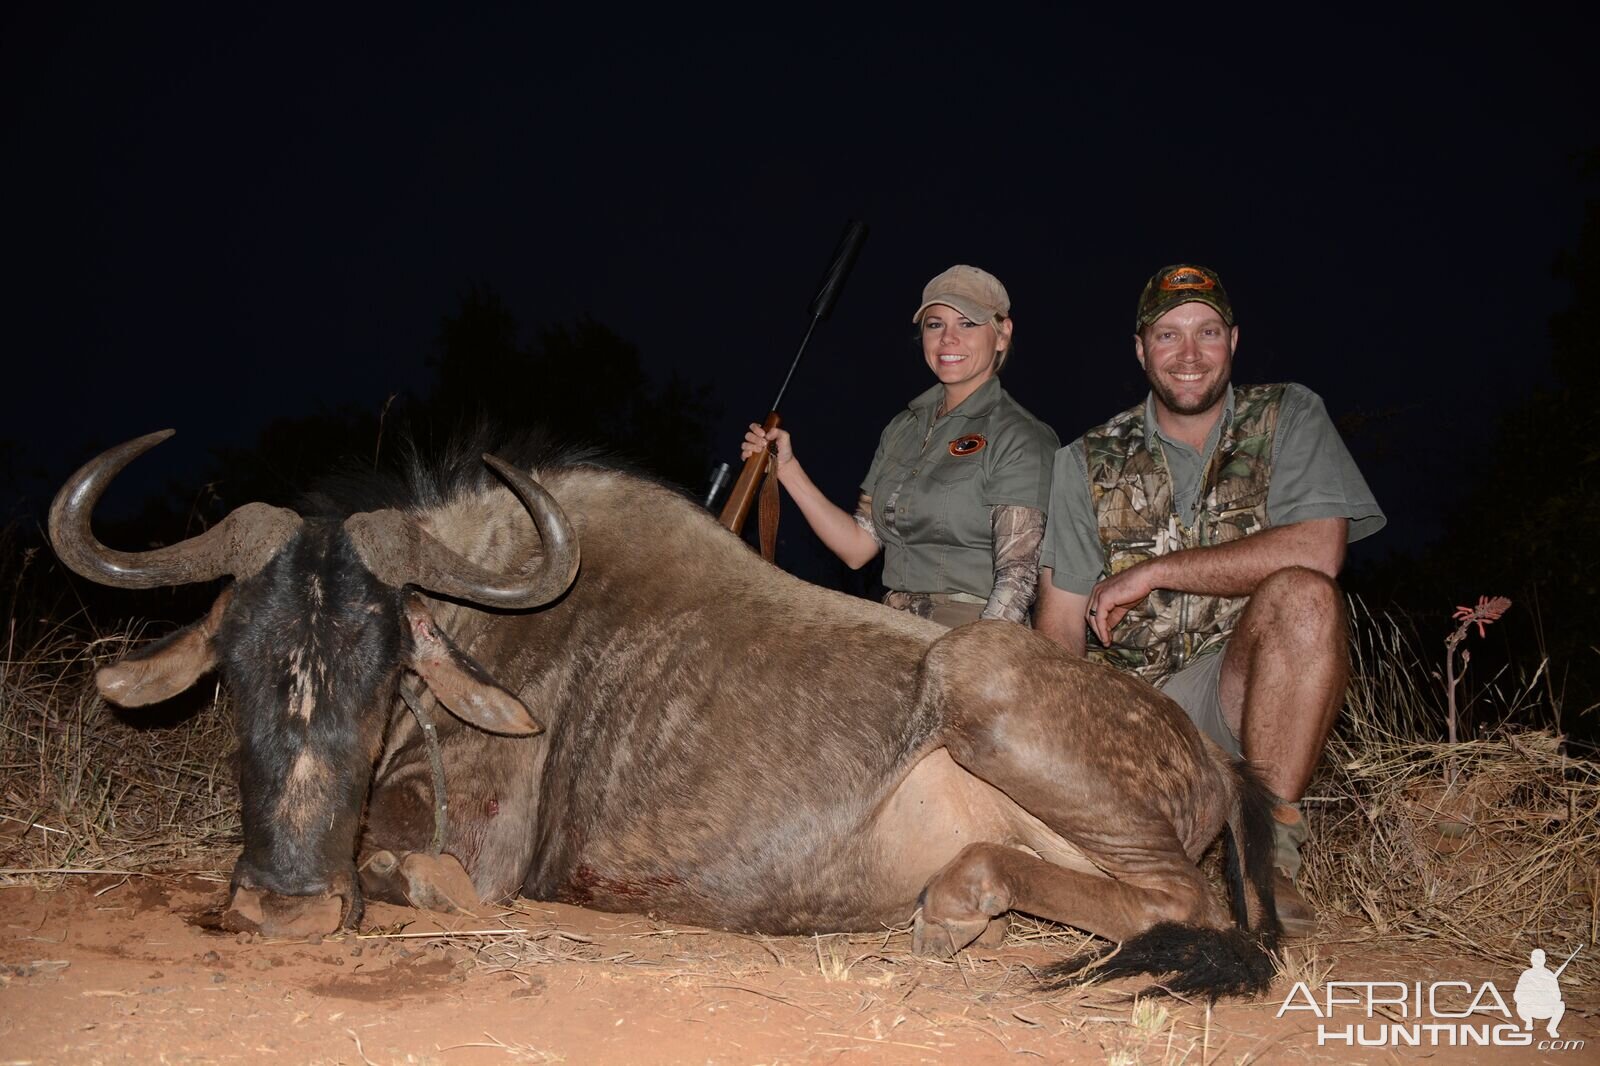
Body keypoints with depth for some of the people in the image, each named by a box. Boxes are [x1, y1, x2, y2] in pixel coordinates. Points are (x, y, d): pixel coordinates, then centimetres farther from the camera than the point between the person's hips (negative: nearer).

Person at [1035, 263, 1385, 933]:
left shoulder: (1288, 418, 4)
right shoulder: (1087, 463, 8)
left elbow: (1315, 552, -15)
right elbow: (1061, 627, 4)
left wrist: (1155, 571, -13)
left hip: (1244, 689, -1)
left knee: (1303, 597, -32)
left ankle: (1270, 849, -24)